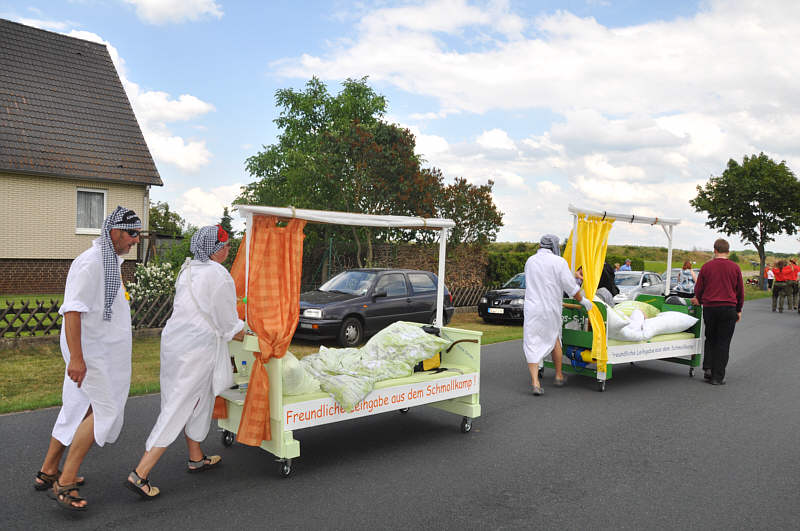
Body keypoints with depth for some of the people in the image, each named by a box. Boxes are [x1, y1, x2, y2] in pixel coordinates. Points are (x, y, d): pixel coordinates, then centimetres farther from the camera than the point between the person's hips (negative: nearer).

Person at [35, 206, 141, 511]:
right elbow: (72, 309, -24)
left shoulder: (112, 261, 14)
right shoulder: (90, 262, -18)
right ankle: (65, 483, -5)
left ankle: (47, 472, 27)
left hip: (103, 352, 10)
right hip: (90, 354, -10)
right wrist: (76, 357, -29)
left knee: (78, 410, 15)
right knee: (104, 411, -11)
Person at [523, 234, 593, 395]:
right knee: (554, 339, 21)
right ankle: (559, 376, 32)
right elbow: (570, 286, -8)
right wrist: (583, 300, 8)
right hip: (551, 309, -1)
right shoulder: (559, 262, -7)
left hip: (532, 308, 1)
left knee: (532, 345, -1)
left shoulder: (530, 261, 7)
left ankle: (535, 382, -12)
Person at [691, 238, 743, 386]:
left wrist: (699, 301, 26)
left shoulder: (706, 267, 1)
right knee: (723, 343, 4)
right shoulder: (735, 268, 1)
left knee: (710, 339, 18)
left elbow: (698, 289, 6)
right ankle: (717, 377, 5)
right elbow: (740, 292, 7)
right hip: (728, 308, -1)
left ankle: (707, 368, 6)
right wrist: (739, 310, 18)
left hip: (709, 308, 1)